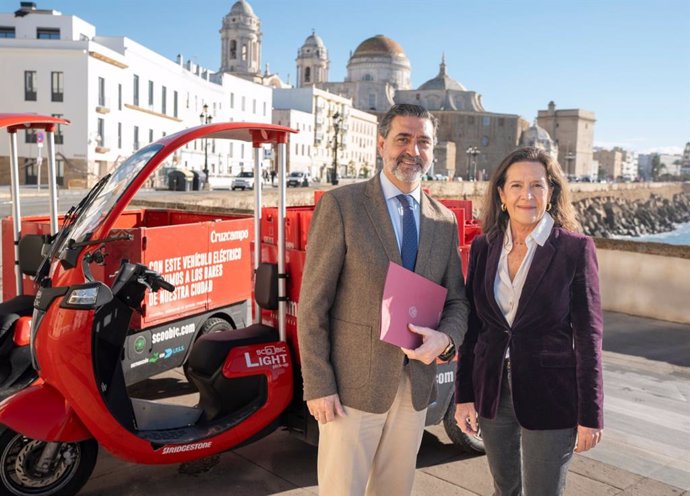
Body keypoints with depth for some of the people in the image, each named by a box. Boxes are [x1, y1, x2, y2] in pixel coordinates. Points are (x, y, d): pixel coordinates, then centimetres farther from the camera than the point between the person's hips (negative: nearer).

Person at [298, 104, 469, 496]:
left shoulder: (445, 221, 7)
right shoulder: (341, 205, -9)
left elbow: (457, 300, 11)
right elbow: (313, 303, -10)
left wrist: (445, 338, -11)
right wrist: (317, 386, -13)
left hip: (415, 387, 5)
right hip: (353, 386, -4)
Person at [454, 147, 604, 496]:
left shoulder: (575, 249, -10)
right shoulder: (483, 247, 1)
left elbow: (588, 335, -8)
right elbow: (472, 326, 5)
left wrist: (590, 415, -8)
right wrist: (463, 395, 3)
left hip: (550, 397, -3)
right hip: (492, 392, 4)